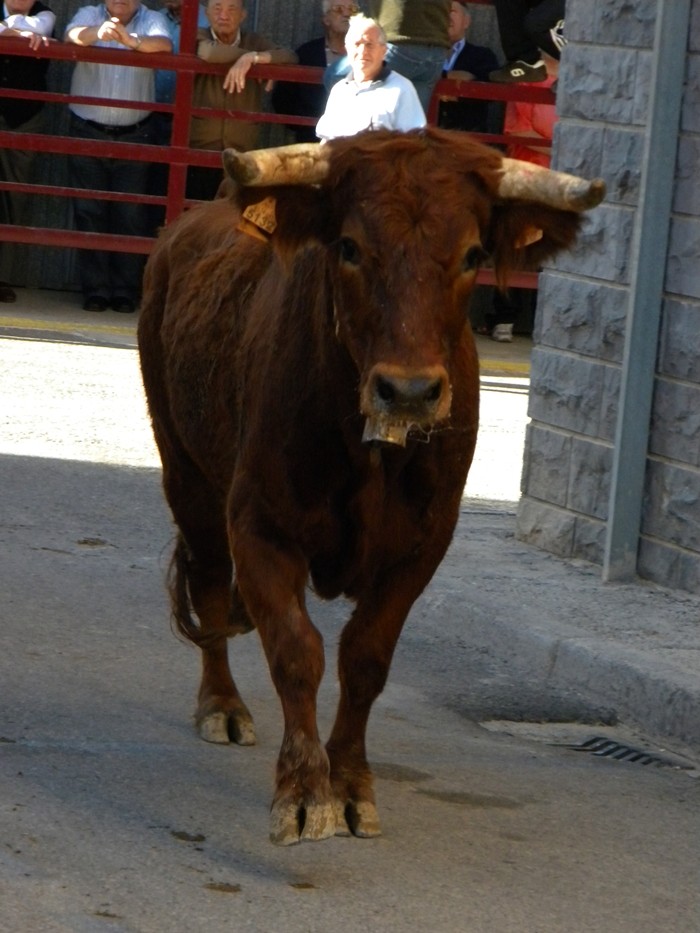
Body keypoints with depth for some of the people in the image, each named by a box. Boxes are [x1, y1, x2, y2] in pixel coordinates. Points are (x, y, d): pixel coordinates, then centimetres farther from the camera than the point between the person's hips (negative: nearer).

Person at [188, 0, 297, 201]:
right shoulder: (199, 38, 1)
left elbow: (290, 57, -7)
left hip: (241, 155, 2)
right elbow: (208, 53, -23)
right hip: (199, 152, -2)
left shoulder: (254, 42, 9)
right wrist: (262, 60, -16)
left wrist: (252, 58, -23)